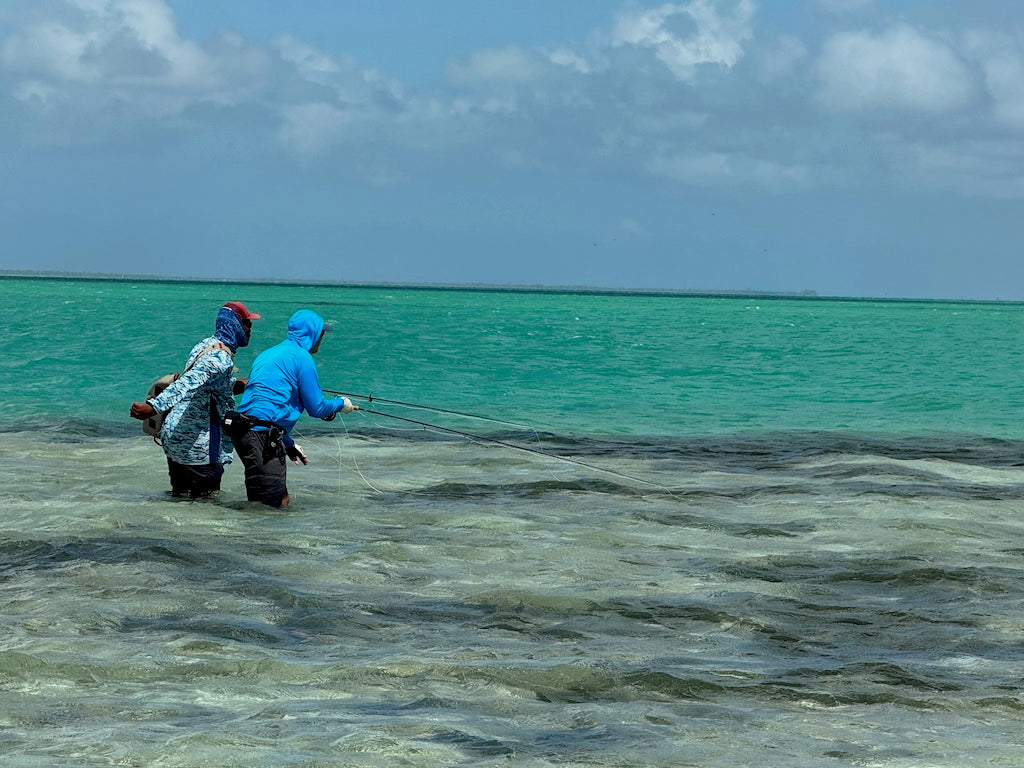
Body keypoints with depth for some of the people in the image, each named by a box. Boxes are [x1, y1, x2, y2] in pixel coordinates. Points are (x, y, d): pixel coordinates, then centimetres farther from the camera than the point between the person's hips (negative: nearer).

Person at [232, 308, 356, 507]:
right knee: (279, 502, -10)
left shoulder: (267, 354, 23)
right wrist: (341, 404, 19)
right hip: (263, 436, -9)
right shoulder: (302, 357, -3)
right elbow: (316, 408, -1)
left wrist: (288, 443, 32)